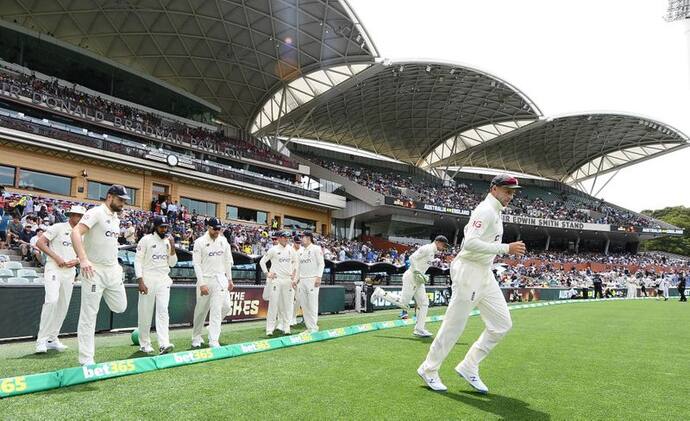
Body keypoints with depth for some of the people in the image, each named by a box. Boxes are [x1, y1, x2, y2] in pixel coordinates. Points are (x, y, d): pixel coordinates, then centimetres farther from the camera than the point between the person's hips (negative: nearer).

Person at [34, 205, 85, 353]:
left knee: (63, 306, 7)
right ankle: (41, 339, -14)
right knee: (52, 300, -22)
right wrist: (56, 257, -14)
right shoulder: (58, 227, -3)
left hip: (70, 272, 6)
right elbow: (40, 243, -7)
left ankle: (52, 339, 19)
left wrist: (76, 261, -4)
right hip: (54, 269, -6)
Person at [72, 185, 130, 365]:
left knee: (120, 307, 10)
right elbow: (76, 232, -24)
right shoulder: (96, 213, -11)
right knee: (89, 315, -2)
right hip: (94, 270, -8)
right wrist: (83, 259, -35)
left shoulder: (116, 218, 15)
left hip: (113, 270, 8)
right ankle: (86, 360, 5)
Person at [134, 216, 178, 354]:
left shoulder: (168, 241, 10)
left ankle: (163, 344, -14)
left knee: (163, 311, -7)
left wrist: (173, 248, -4)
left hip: (163, 280, 4)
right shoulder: (146, 240, -4)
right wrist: (140, 281, -15)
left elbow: (172, 263, 12)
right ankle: (144, 344, 18)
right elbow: (138, 261, -7)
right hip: (148, 280, -3)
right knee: (145, 313, 4)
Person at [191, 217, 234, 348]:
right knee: (201, 309, 6)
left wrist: (229, 279, 10)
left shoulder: (223, 240, 6)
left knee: (225, 306, -8)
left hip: (220, 279, 3)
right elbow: (196, 264, -10)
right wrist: (201, 284, -16)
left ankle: (213, 340, 0)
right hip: (205, 279, -3)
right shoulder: (200, 242, -7)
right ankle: (196, 337, 26)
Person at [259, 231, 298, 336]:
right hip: (276, 279, -4)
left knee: (287, 304, 4)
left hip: (288, 280, 4)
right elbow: (262, 261, 4)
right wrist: (267, 273, -4)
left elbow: (296, 262, 18)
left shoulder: (291, 250, 10)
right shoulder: (273, 250, -1)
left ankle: (286, 327, 12)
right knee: (273, 304, -5)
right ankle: (270, 329, -1)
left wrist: (294, 277, 9)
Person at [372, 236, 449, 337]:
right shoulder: (427, 248, -11)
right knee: (403, 303, -10)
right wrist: (417, 272, -23)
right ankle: (380, 293, 5)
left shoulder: (433, 252, 19)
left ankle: (419, 329, 5)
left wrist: (423, 277, 13)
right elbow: (412, 258, -20)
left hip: (418, 280, 10)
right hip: (411, 277, -10)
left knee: (424, 303, 4)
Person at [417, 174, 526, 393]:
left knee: (502, 324, 6)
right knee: (454, 325, -2)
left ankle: (469, 367, 13)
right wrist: (506, 248, -26)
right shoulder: (486, 210, -14)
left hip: (485, 274, 10)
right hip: (469, 271, -10)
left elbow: (469, 231, 27)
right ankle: (429, 370, 13)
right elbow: (470, 243, -26)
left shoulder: (495, 212, 17)